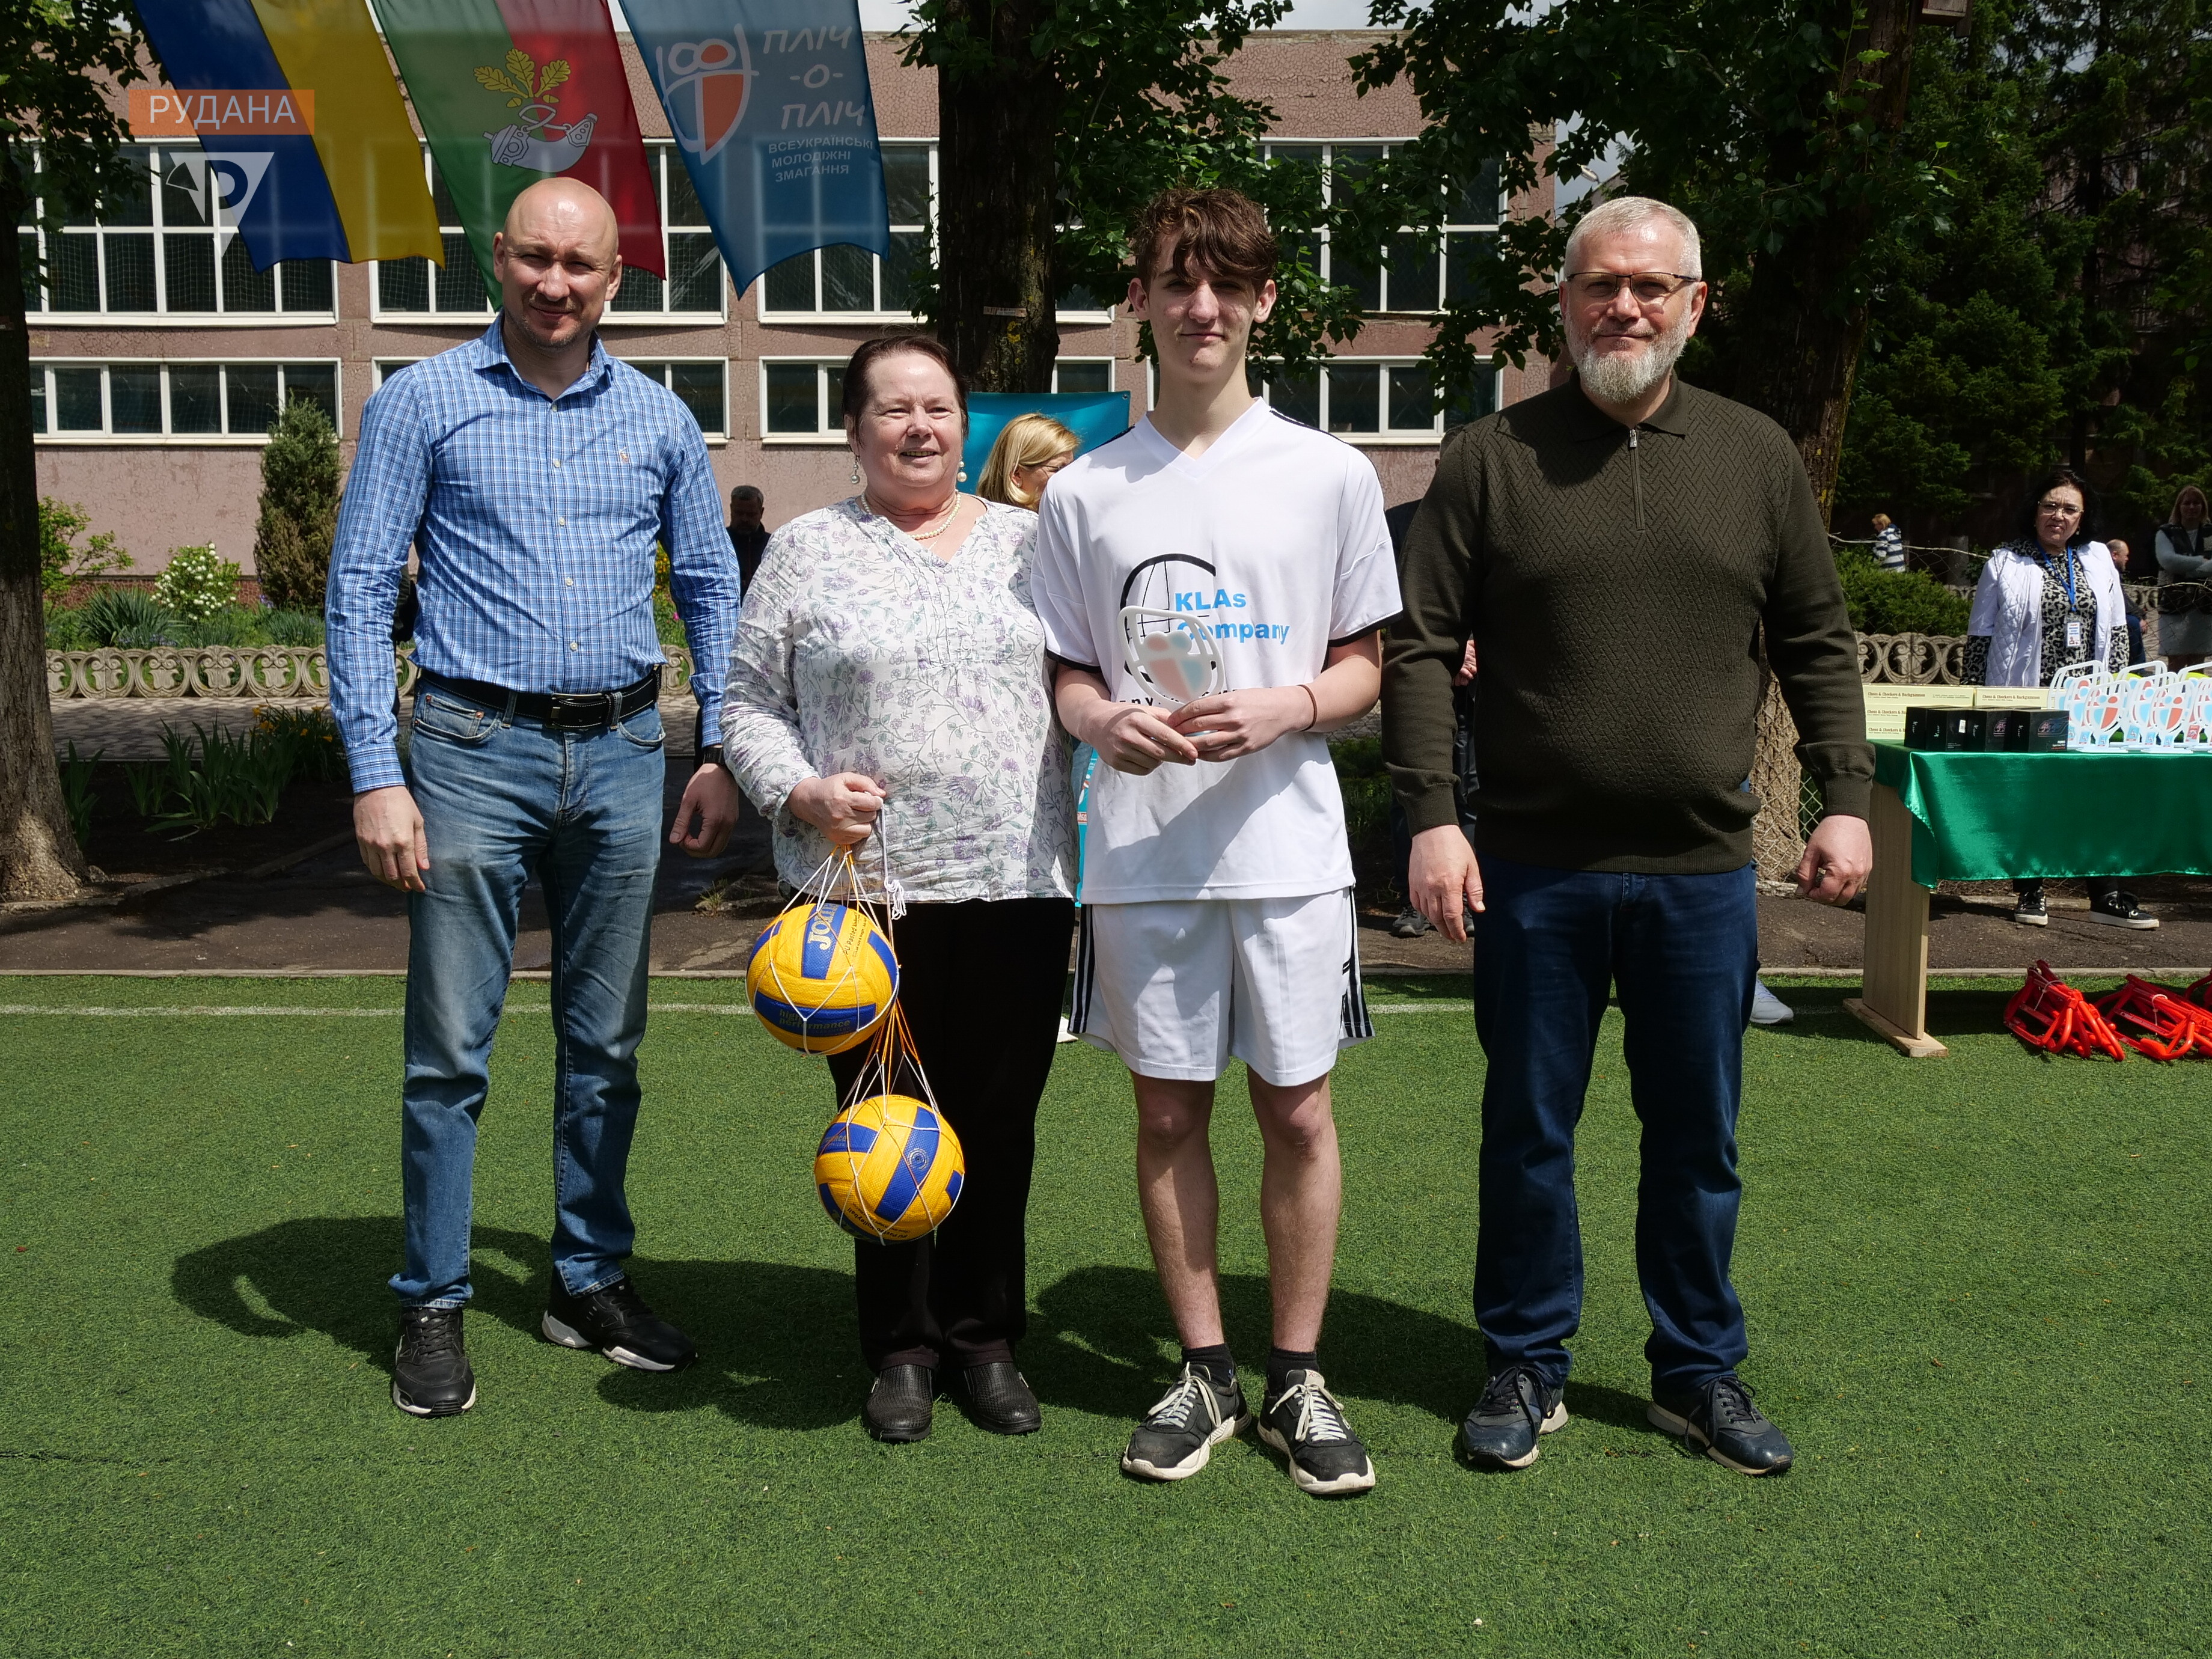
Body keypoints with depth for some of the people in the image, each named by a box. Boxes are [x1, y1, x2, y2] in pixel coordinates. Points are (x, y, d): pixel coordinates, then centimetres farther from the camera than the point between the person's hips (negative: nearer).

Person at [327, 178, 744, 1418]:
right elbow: (362, 589, -2)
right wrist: (377, 776, -10)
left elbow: (713, 588, 14)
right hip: (476, 750, -3)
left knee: (607, 1043, 10)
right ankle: (435, 1307, 15)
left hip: (623, 754, 3)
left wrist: (728, 755, 6)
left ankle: (593, 1281, 24)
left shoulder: (659, 418, 10)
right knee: (451, 1049, 1)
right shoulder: (424, 403, 1)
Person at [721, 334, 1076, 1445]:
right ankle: (900, 1348, 22)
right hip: (868, 889, -2)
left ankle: (986, 1339, 24)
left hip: (1019, 885, 2)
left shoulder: (1025, 541, 12)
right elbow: (748, 705, 6)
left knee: (1001, 1125, 8)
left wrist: (1090, 834, 7)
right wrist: (803, 790, -11)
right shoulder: (807, 552, 6)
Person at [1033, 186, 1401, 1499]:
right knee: (1169, 1111, 9)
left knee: (1299, 1109, 4)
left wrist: (1284, 712, -14)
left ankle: (1299, 1376, 21)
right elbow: (1068, 673, 11)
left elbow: (1364, 668, 6)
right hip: (1140, 849, 2)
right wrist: (1105, 723, -11)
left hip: (1287, 842, -1)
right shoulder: (1085, 491, 7)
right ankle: (1205, 1372, 25)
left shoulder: (1331, 473, 3)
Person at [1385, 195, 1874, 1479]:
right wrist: (1432, 815, -12)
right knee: (1529, 1131, 10)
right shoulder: (1492, 460, 0)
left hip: (1703, 869, 2)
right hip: (1533, 867, -1)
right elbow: (1424, 650, -3)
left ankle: (1701, 1371, 30)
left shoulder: (1758, 458, 7)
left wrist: (1846, 798, 2)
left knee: (1700, 1137, 13)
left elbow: (1819, 643, 11)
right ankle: (1528, 1364, 26)